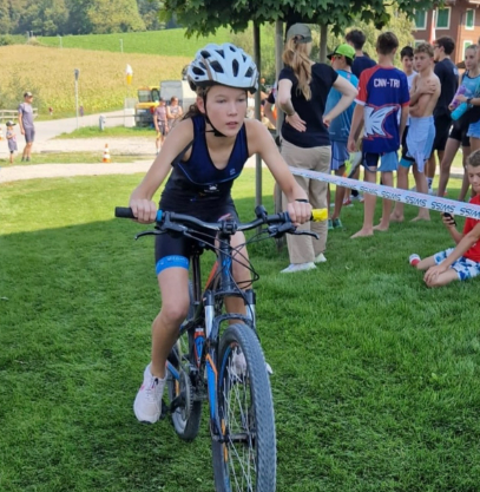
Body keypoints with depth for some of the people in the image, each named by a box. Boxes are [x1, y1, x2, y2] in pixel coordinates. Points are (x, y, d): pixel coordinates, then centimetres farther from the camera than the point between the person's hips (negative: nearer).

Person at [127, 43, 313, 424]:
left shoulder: (253, 132, -25)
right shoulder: (187, 131, -32)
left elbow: (289, 182, -29)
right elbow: (145, 189, -38)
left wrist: (299, 201, -52)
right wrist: (141, 204, -61)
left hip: (219, 210, 2)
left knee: (239, 277, -28)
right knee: (175, 309, -17)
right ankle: (155, 375, 14)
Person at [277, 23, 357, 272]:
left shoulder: (288, 73, -13)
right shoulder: (324, 70, 4)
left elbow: (283, 99, -33)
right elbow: (351, 92, 14)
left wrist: (292, 115, -14)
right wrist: (329, 116, 9)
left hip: (297, 146, -6)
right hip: (323, 145, 6)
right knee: (319, 199, 17)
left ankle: (303, 259, 4)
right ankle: (317, 251, 29)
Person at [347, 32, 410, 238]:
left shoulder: (367, 74, -9)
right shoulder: (401, 77, 0)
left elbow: (359, 107, -9)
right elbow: (405, 110, 5)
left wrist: (352, 136, -2)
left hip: (371, 134, -3)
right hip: (391, 135, 4)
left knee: (370, 178, -2)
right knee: (388, 177, 11)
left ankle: (367, 227, -3)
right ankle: (385, 223, 21)